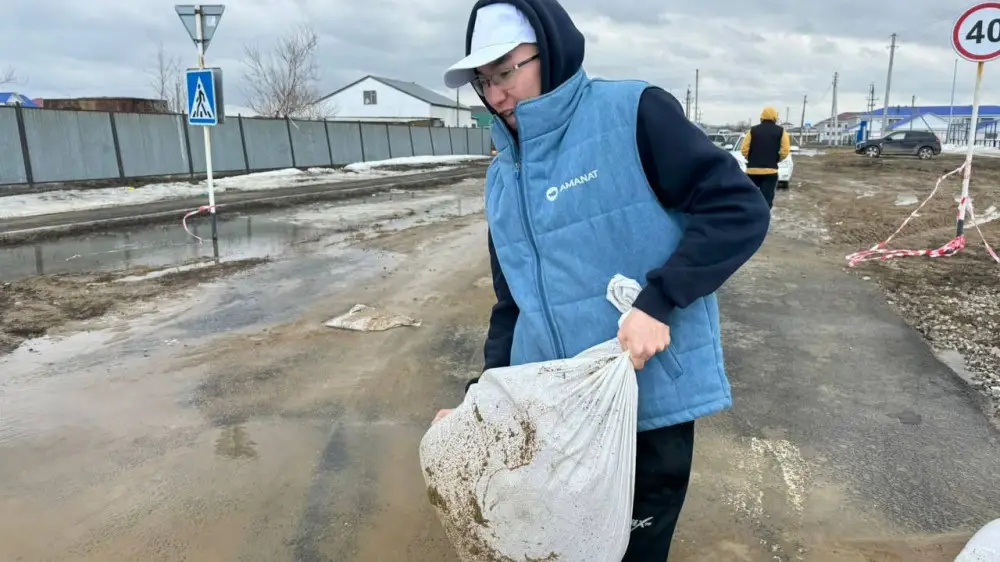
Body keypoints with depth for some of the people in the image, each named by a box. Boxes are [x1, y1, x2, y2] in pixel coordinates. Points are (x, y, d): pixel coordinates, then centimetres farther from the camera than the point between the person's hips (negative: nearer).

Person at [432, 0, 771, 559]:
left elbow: (740, 209, -15)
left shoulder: (635, 114, -10)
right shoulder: (503, 177, 8)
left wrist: (657, 300, -24)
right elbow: (513, 303, 11)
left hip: (652, 395, -5)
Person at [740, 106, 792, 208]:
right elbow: (785, 151, -7)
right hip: (770, 171, -2)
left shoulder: (753, 130, 6)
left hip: (752, 170, 2)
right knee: (766, 201, -2)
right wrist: (775, 160, 11)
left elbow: (744, 149, -2)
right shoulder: (781, 131, 2)